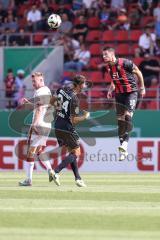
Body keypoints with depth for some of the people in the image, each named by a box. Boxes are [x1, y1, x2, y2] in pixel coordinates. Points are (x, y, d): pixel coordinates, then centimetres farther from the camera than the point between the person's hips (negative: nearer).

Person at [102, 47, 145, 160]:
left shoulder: (125, 63, -20)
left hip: (131, 92, -6)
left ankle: (125, 140, -18)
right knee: (120, 119, 5)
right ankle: (123, 150, 11)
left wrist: (142, 88, -3)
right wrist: (111, 89, 2)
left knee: (128, 115, -23)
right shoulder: (108, 67, 1)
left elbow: (138, 72, -8)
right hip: (119, 94, 6)